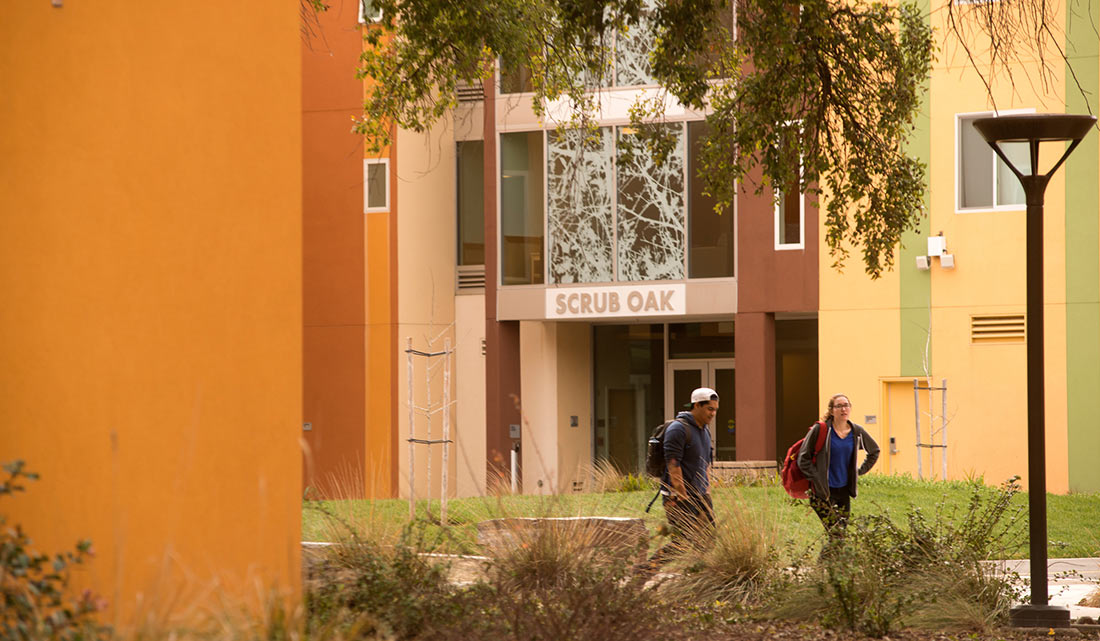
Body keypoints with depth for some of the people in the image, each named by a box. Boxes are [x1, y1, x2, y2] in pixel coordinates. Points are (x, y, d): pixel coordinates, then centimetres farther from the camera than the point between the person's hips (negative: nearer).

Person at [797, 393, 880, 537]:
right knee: (835, 533, -14)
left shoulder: (857, 432, 5)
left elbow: (874, 451, 24)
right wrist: (816, 478, -11)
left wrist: (859, 471, 14)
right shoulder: (820, 430, -8)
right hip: (823, 491, -5)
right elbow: (803, 458, -4)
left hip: (844, 490, 5)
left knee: (843, 531, 5)